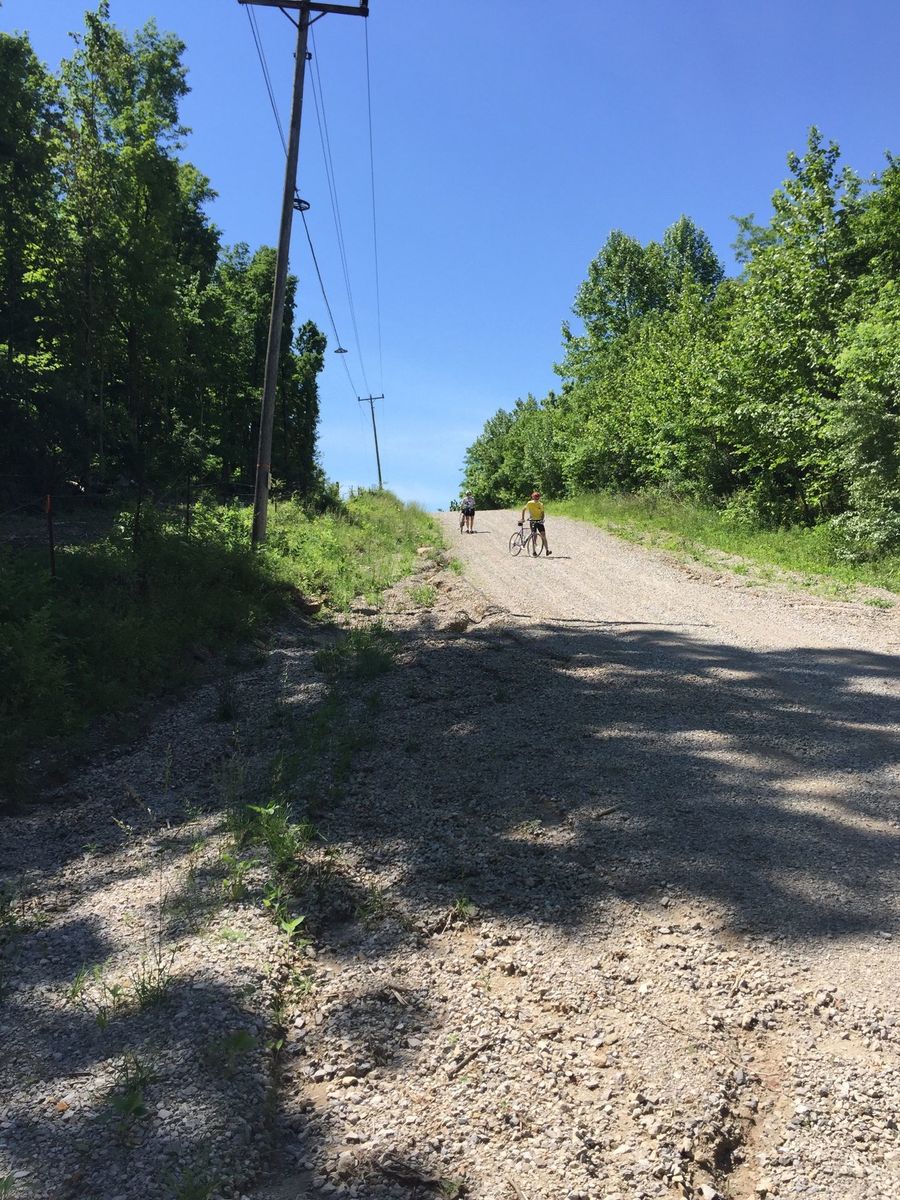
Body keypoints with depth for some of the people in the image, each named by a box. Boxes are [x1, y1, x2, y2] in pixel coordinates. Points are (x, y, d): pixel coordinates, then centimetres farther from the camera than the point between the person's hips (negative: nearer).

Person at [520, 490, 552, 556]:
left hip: (539, 521, 2)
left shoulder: (541, 505, 1)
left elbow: (542, 513, 0)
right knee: (534, 536, -8)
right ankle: (534, 552, 1)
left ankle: (547, 550, -8)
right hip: (532, 521, -2)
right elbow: (523, 510, 5)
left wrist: (542, 519, -18)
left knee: (543, 535, -7)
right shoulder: (529, 503, -5)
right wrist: (522, 518, 0)